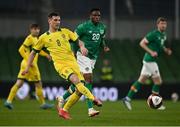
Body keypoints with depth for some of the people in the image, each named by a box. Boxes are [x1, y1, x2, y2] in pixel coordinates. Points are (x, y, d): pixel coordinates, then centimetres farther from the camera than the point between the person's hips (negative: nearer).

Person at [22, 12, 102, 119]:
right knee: (76, 80, -31)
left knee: (80, 89, -7)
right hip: (60, 65, -4)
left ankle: (64, 110, 8)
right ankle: (93, 99, -37)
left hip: (73, 63, 4)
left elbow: (79, 41, 14)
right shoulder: (44, 38, 8)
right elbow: (33, 53, 17)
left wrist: (82, 47, -10)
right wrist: (27, 68, 15)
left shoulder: (65, 32, 14)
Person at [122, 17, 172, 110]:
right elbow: (142, 43, -16)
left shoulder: (163, 35, 13)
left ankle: (128, 98, 11)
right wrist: (151, 52, -23)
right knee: (158, 81, -4)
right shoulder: (153, 34, -14)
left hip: (149, 60, 9)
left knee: (141, 80, 9)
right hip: (150, 60, -9)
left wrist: (166, 50, 10)